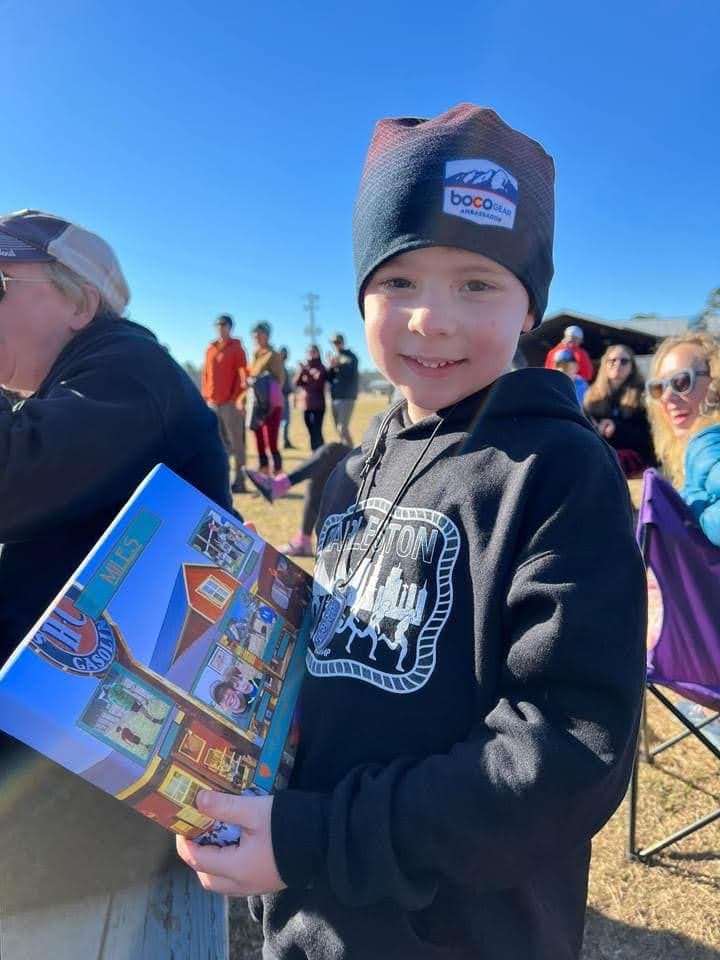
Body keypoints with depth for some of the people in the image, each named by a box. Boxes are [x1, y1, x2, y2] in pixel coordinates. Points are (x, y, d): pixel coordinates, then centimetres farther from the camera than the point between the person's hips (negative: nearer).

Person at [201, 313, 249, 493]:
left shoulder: (237, 348, 0)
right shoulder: (210, 349, 17)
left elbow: (243, 374, -7)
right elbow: (205, 374, 17)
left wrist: (239, 398, -16)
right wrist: (204, 396, 8)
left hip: (231, 402, -6)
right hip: (212, 402, 6)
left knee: (235, 441, -5)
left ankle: (239, 479, -3)